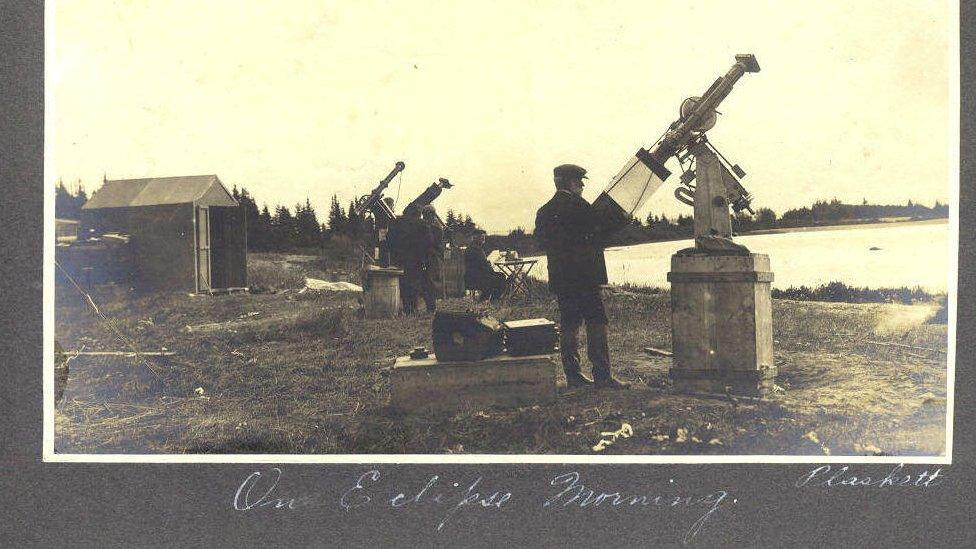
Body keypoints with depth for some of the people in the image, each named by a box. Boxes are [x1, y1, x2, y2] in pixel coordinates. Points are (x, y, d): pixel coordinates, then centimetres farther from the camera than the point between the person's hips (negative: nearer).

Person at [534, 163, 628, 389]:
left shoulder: (543, 212, 11)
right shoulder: (580, 206, -10)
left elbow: (542, 241, 15)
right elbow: (600, 236, -7)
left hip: (559, 278, 7)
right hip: (585, 275, -7)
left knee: (569, 325, 9)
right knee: (597, 324, -5)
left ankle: (573, 375, 9)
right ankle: (602, 375, -7)